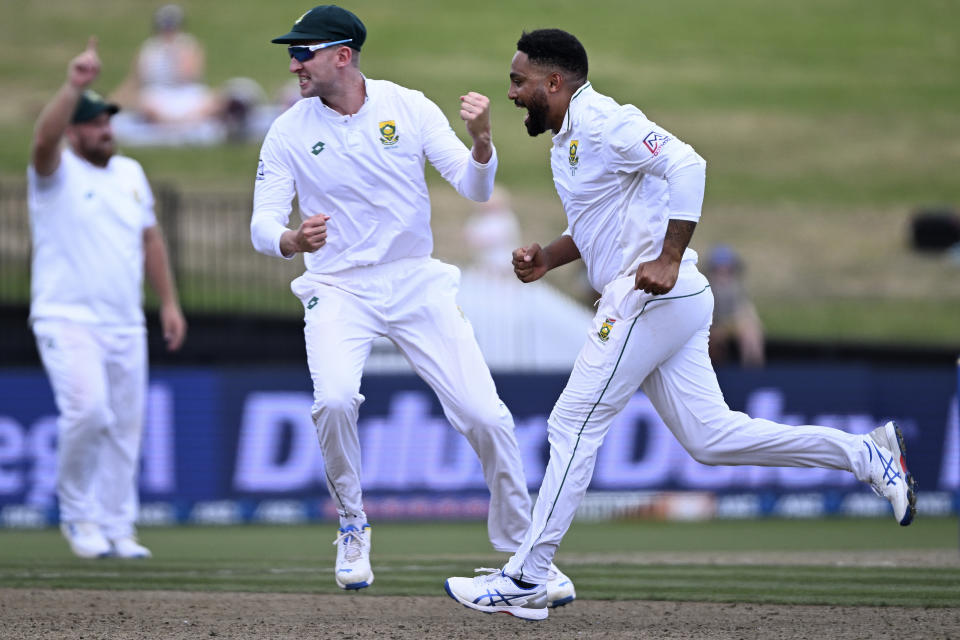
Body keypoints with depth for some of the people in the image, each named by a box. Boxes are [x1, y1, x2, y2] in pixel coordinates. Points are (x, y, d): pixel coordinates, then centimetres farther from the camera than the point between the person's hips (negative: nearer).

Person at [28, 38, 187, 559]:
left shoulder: (130, 173, 14)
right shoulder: (56, 173, -5)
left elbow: (150, 239, 19)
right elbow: (45, 139, -27)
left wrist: (169, 301, 13)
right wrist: (74, 86, -39)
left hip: (125, 325, 6)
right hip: (67, 319, -6)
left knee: (125, 426, 6)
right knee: (88, 409, -22)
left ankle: (117, 527, 15)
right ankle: (77, 512, -4)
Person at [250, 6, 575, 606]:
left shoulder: (408, 107, -5)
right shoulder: (289, 133, -5)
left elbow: (475, 189, -8)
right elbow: (263, 224, -11)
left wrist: (481, 141, -30)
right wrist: (294, 239, -35)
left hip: (417, 283, 1)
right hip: (338, 290, -1)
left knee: (487, 416, -8)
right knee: (335, 399, -29)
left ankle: (522, 552, 11)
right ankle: (353, 528, -3)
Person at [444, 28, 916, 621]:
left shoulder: (600, 121, -13)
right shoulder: (567, 138, 19)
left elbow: (685, 165, -25)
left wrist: (668, 260, -28)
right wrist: (546, 259, 12)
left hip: (648, 298, -10)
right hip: (674, 305, 10)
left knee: (573, 428, -6)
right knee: (709, 436, 8)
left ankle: (523, 583, -2)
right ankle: (865, 453, 8)